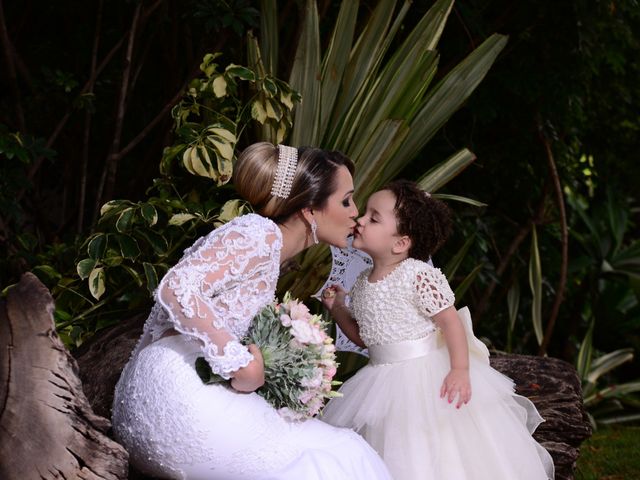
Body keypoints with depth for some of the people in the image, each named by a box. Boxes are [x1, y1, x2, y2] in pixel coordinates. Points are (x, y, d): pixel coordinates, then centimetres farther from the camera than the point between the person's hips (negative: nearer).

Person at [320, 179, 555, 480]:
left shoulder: (419, 276, -17)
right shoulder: (363, 283, 6)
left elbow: (450, 321, -17)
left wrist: (460, 370, -25)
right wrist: (337, 308, 5)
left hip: (427, 375, -6)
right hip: (383, 381, 7)